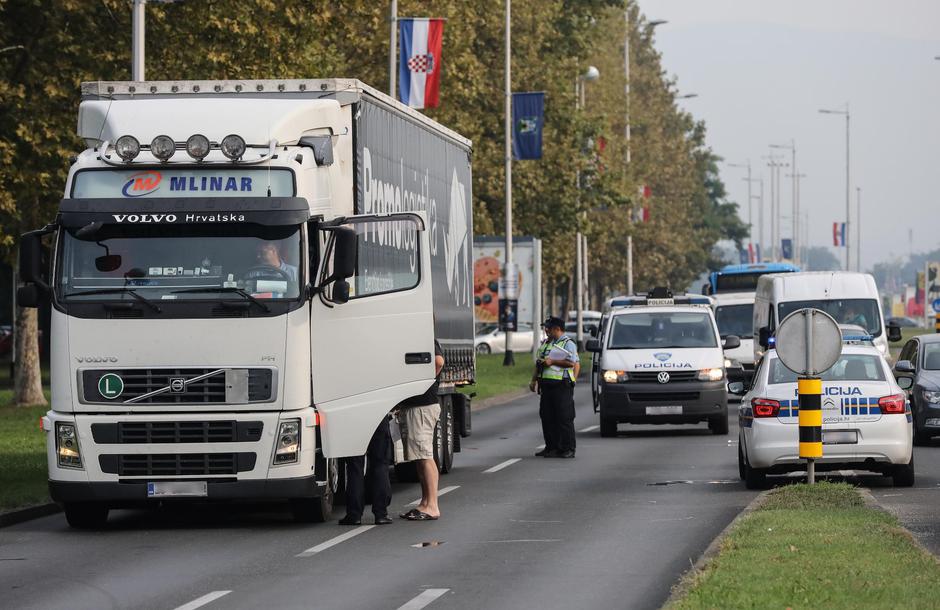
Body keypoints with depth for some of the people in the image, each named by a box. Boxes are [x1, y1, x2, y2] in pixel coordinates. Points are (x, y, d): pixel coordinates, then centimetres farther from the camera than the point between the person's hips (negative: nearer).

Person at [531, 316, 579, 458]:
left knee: (564, 418, -8)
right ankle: (551, 447, 14)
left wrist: (552, 361, -16)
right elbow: (538, 364, 28)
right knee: (547, 417, 7)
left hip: (561, 386, -8)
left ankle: (568, 449, -7)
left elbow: (572, 363, -16)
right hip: (546, 385, 8)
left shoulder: (568, 344, -5)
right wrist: (534, 380, 22)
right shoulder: (545, 343, 21)